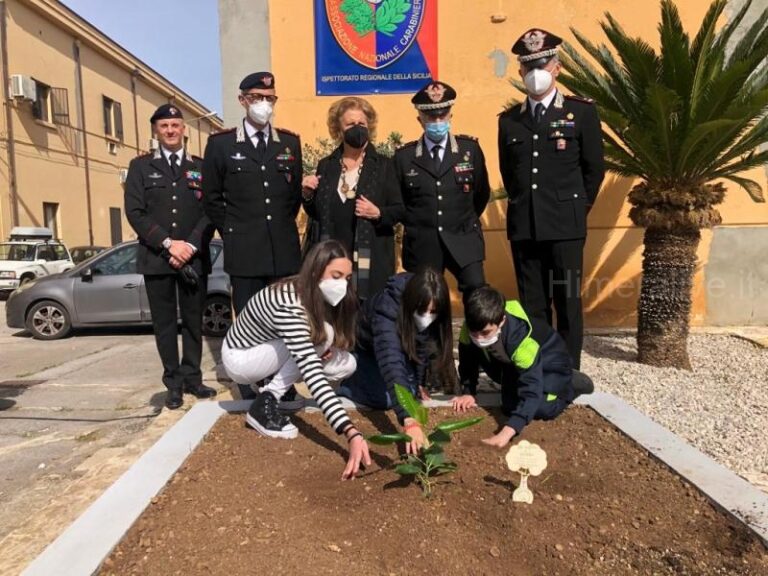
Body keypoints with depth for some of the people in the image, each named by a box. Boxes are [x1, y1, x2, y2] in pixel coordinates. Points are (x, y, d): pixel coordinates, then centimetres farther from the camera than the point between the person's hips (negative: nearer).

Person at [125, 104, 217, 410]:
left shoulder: (201, 167, 11)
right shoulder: (141, 166, 9)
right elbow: (135, 211, -2)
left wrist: (191, 245, -11)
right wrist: (168, 243, -12)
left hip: (194, 257, 1)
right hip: (156, 257, 0)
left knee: (193, 320, 6)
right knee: (165, 322, 4)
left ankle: (192, 377, 18)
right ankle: (174, 382, 13)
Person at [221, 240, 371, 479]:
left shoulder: (318, 295, -12)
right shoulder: (289, 306, -37)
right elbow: (313, 374, -45)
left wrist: (328, 347, -16)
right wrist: (352, 433, -52)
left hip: (271, 352, 8)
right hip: (240, 358, -7)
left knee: (346, 363, -8)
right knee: (321, 335, -28)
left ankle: (277, 383, 8)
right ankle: (265, 405, -18)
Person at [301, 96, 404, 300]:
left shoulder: (383, 165, 2)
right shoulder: (326, 166, 10)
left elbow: (399, 211, 1)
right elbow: (316, 214, 14)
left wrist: (378, 214, -17)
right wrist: (307, 195, -4)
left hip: (371, 259, -2)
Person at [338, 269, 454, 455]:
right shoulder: (386, 310, -43)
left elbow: (422, 347, -4)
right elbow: (391, 363, -55)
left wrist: (418, 384, 4)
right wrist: (409, 421, -64)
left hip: (400, 348, 5)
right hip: (366, 351, -5)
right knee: (387, 398, -22)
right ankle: (346, 384, 5)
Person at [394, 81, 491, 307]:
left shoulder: (470, 148, 3)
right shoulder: (404, 156, 2)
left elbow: (482, 192, 14)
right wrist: (415, 226, 12)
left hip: (462, 240, 0)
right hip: (422, 245, 0)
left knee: (476, 288, -18)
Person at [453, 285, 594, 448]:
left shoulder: (523, 342, -43)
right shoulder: (471, 329, -27)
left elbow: (531, 392, -46)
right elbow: (467, 360, -5)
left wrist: (507, 432, -56)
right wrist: (468, 392, -16)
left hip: (550, 362, -5)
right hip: (511, 362, 5)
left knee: (541, 409, -21)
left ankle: (572, 383, 6)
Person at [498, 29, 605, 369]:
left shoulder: (582, 112, 2)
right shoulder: (508, 120, 11)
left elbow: (594, 168, 4)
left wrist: (576, 210, 6)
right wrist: (523, 208, 12)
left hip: (565, 226, -3)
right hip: (523, 226, 3)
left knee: (567, 303, 2)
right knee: (532, 306, 8)